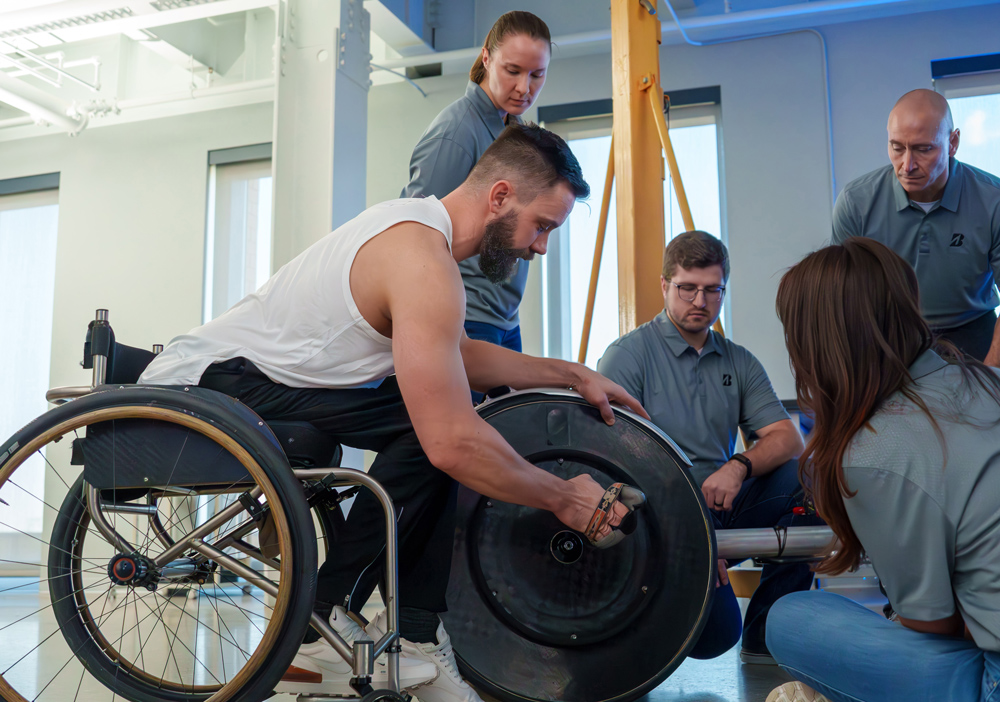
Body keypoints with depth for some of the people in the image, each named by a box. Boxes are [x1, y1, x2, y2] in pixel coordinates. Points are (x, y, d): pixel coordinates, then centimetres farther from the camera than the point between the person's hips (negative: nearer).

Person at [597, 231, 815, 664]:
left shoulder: (739, 363, 12)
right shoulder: (627, 356, -4)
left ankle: (766, 634, -8)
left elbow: (787, 438, 3)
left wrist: (739, 466, -20)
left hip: (722, 508, 6)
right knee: (713, 635, -25)